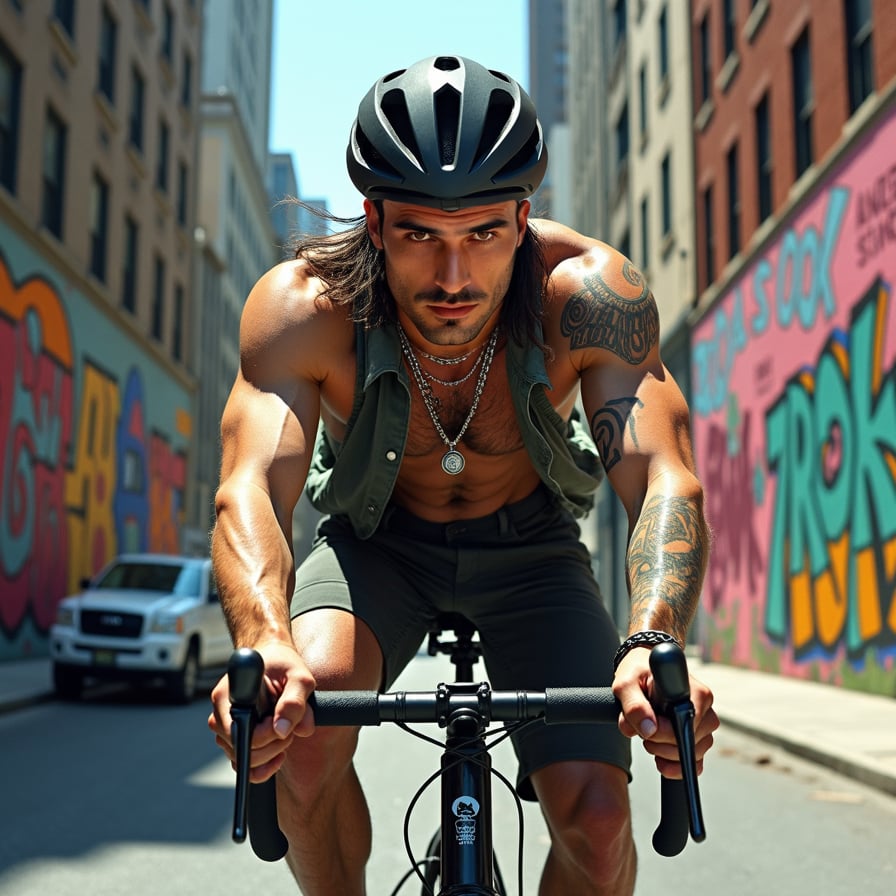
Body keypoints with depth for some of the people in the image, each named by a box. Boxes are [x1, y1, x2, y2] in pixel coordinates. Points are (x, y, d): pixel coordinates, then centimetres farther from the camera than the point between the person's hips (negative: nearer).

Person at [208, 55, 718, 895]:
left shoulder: (592, 295, -29)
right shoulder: (304, 305, -28)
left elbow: (663, 479, -38)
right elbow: (251, 489, -40)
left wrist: (652, 644, -58)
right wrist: (266, 645, -60)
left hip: (529, 549, 1)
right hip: (377, 542, 0)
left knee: (597, 818, -17)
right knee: (300, 731, -30)